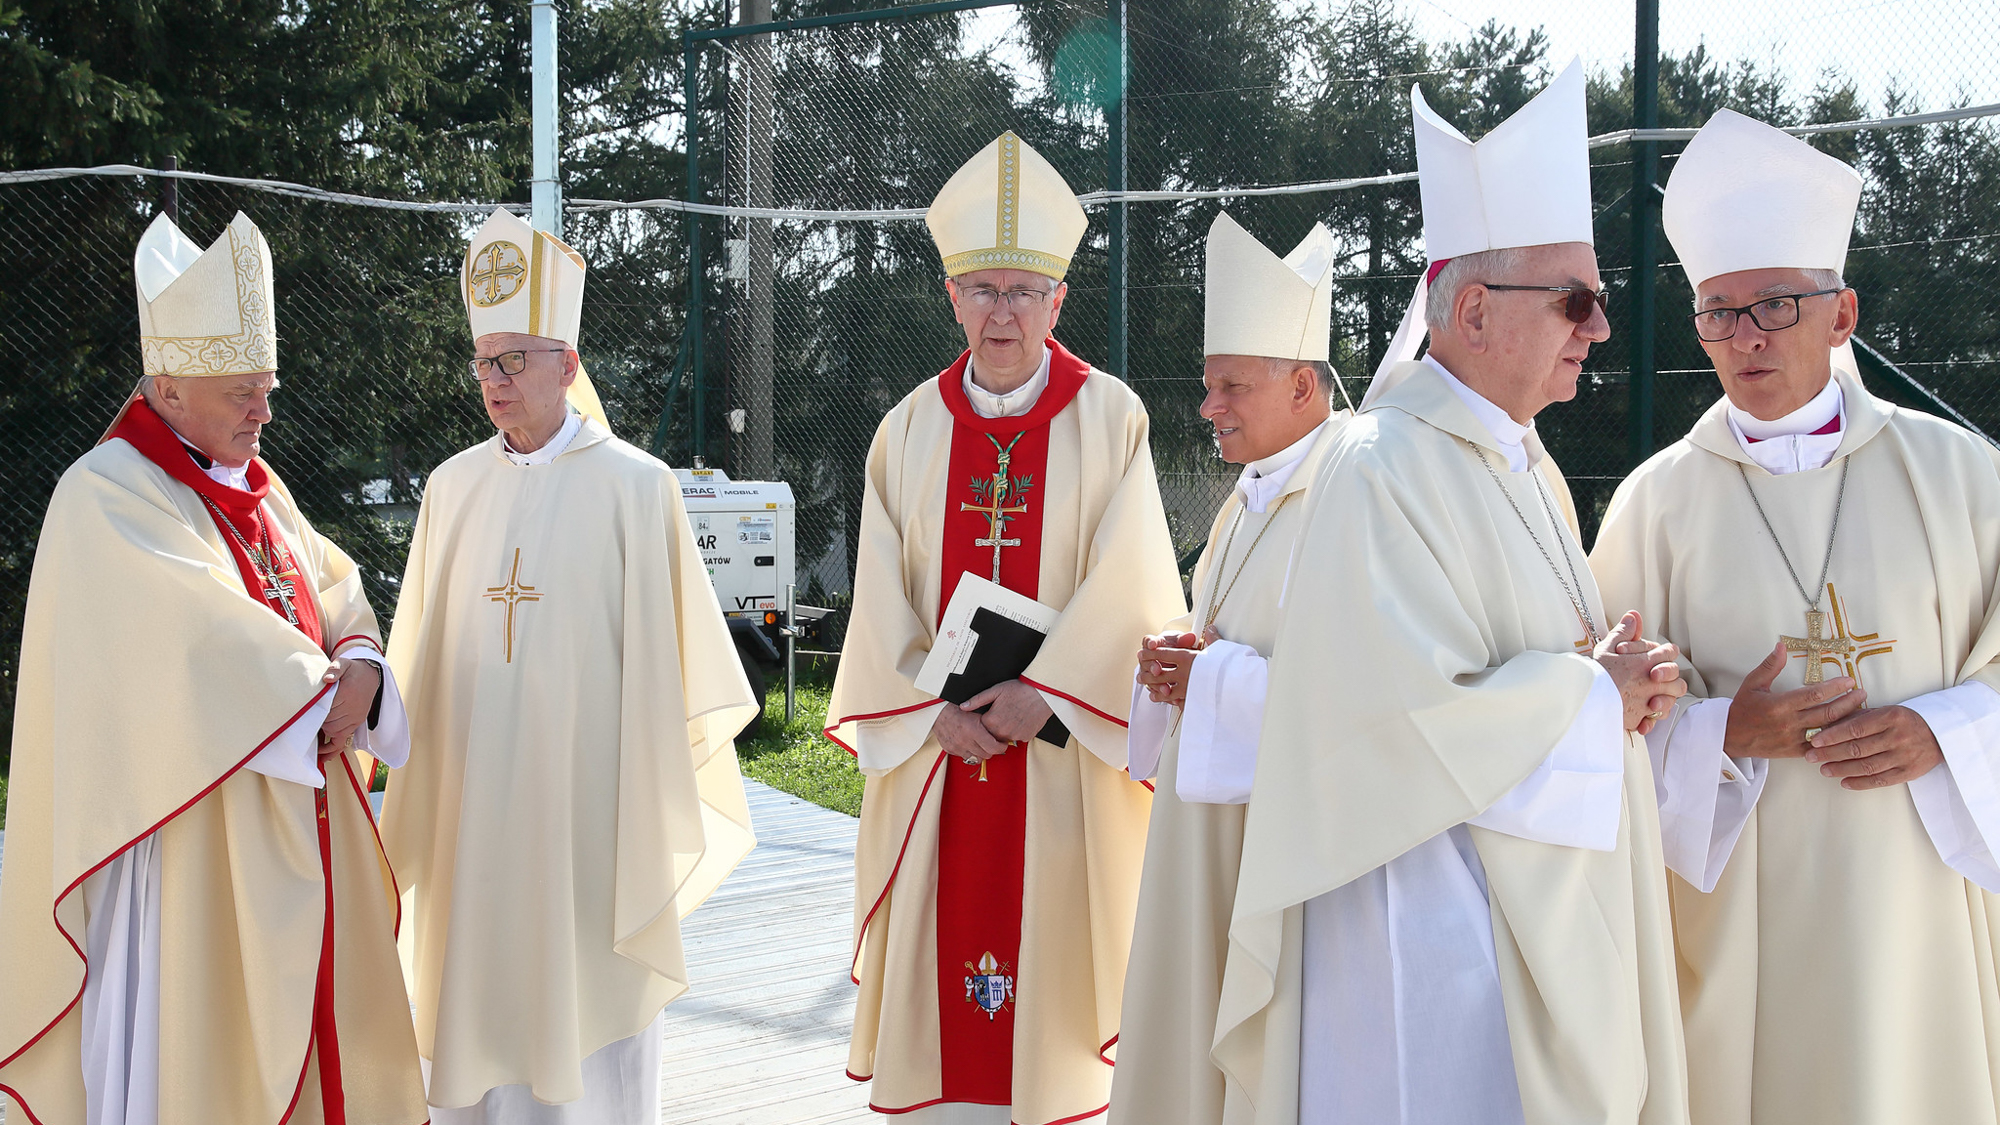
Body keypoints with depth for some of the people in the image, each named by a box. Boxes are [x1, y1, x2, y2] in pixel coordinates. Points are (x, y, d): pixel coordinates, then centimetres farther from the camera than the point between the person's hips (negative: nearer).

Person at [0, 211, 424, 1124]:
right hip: (190, 816, -8)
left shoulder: (258, 489, 14)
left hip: (296, 810, 8)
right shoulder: (106, 497, -11)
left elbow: (336, 592, 9)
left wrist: (357, 671, -12)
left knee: (297, 1029, 11)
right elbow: (210, 637, -20)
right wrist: (319, 694, -10)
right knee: (185, 1037, -2)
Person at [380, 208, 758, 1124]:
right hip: (473, 806, 4)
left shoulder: (634, 487, -5)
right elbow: (422, 654, 13)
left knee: (582, 1007, 3)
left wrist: (652, 819, -6)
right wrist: (416, 792, 10)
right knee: (478, 1000, 9)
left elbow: (666, 659, -5)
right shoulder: (454, 488, 7)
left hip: (585, 798, -4)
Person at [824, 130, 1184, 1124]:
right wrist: (939, 710, -9)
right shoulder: (912, 429, 7)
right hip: (935, 743, 3)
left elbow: (1126, 582, -8)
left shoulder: (1109, 418, -1)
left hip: (1064, 743, -2)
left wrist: (1042, 693, -17)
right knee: (937, 943, 5)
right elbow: (884, 596, 3)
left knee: (1053, 935, 1)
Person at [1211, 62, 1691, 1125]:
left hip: (1546, 911, 9)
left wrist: (1623, 684, -1)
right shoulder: (1384, 468, -17)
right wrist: (1594, 693, -11)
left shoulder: (1524, 465, 12)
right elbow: (1417, 715, -24)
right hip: (1441, 918, -9)